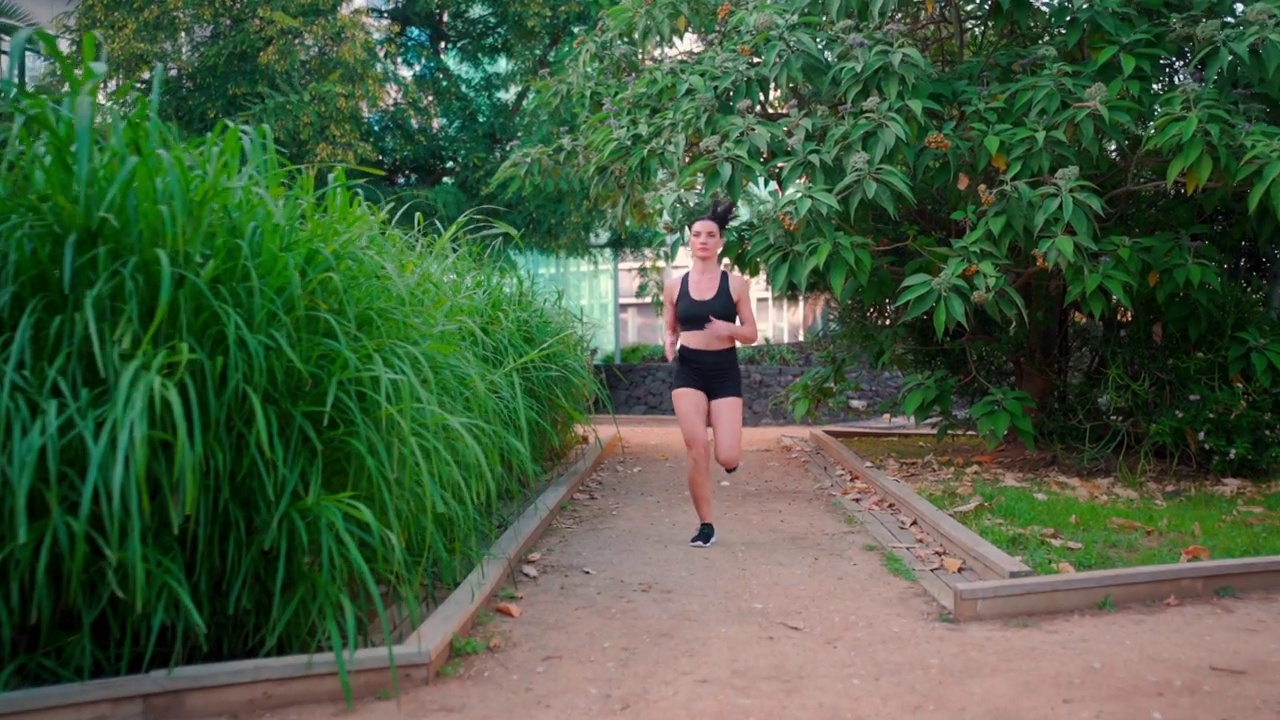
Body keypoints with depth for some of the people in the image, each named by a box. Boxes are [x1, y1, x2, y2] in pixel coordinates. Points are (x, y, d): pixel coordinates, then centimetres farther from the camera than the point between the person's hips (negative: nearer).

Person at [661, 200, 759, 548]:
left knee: (727, 458, -8)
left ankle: (728, 454, 33)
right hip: (688, 369, 1)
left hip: (725, 370, -1)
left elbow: (751, 334, 2)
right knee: (695, 449, -7)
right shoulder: (674, 285, 4)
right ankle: (705, 525, 10)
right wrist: (668, 343, -9)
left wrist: (729, 329, -18)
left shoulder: (735, 283, 0)